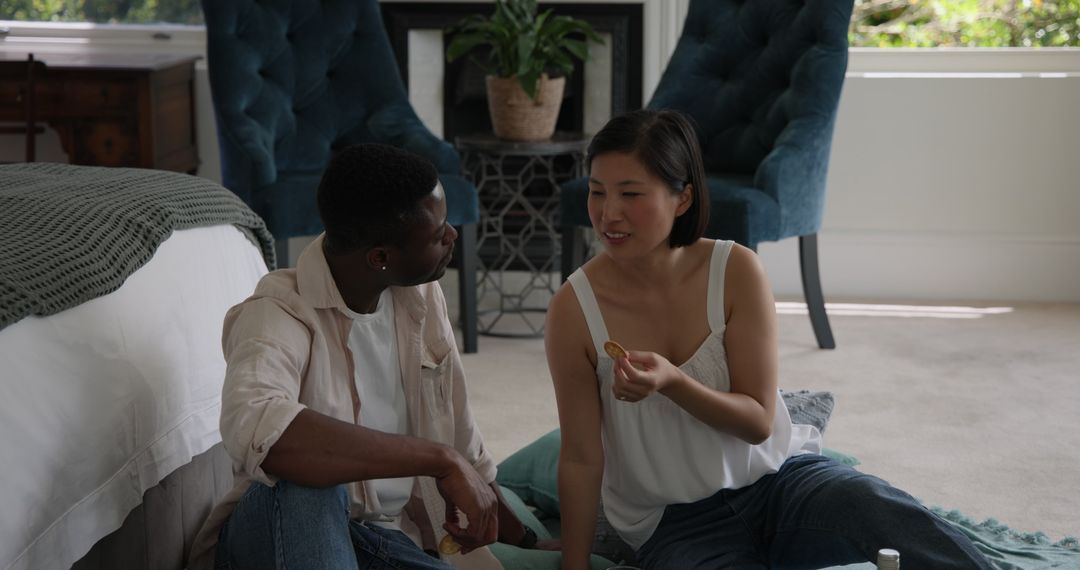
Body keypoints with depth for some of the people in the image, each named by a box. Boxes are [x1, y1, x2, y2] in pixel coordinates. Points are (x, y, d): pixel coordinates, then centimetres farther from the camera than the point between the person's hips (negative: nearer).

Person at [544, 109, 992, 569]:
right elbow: (581, 458, -5)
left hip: (775, 477, 1)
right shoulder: (575, 308, -12)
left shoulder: (735, 271, -10)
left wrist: (672, 382, -26)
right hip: (674, 523, 0)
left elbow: (759, 422, -8)